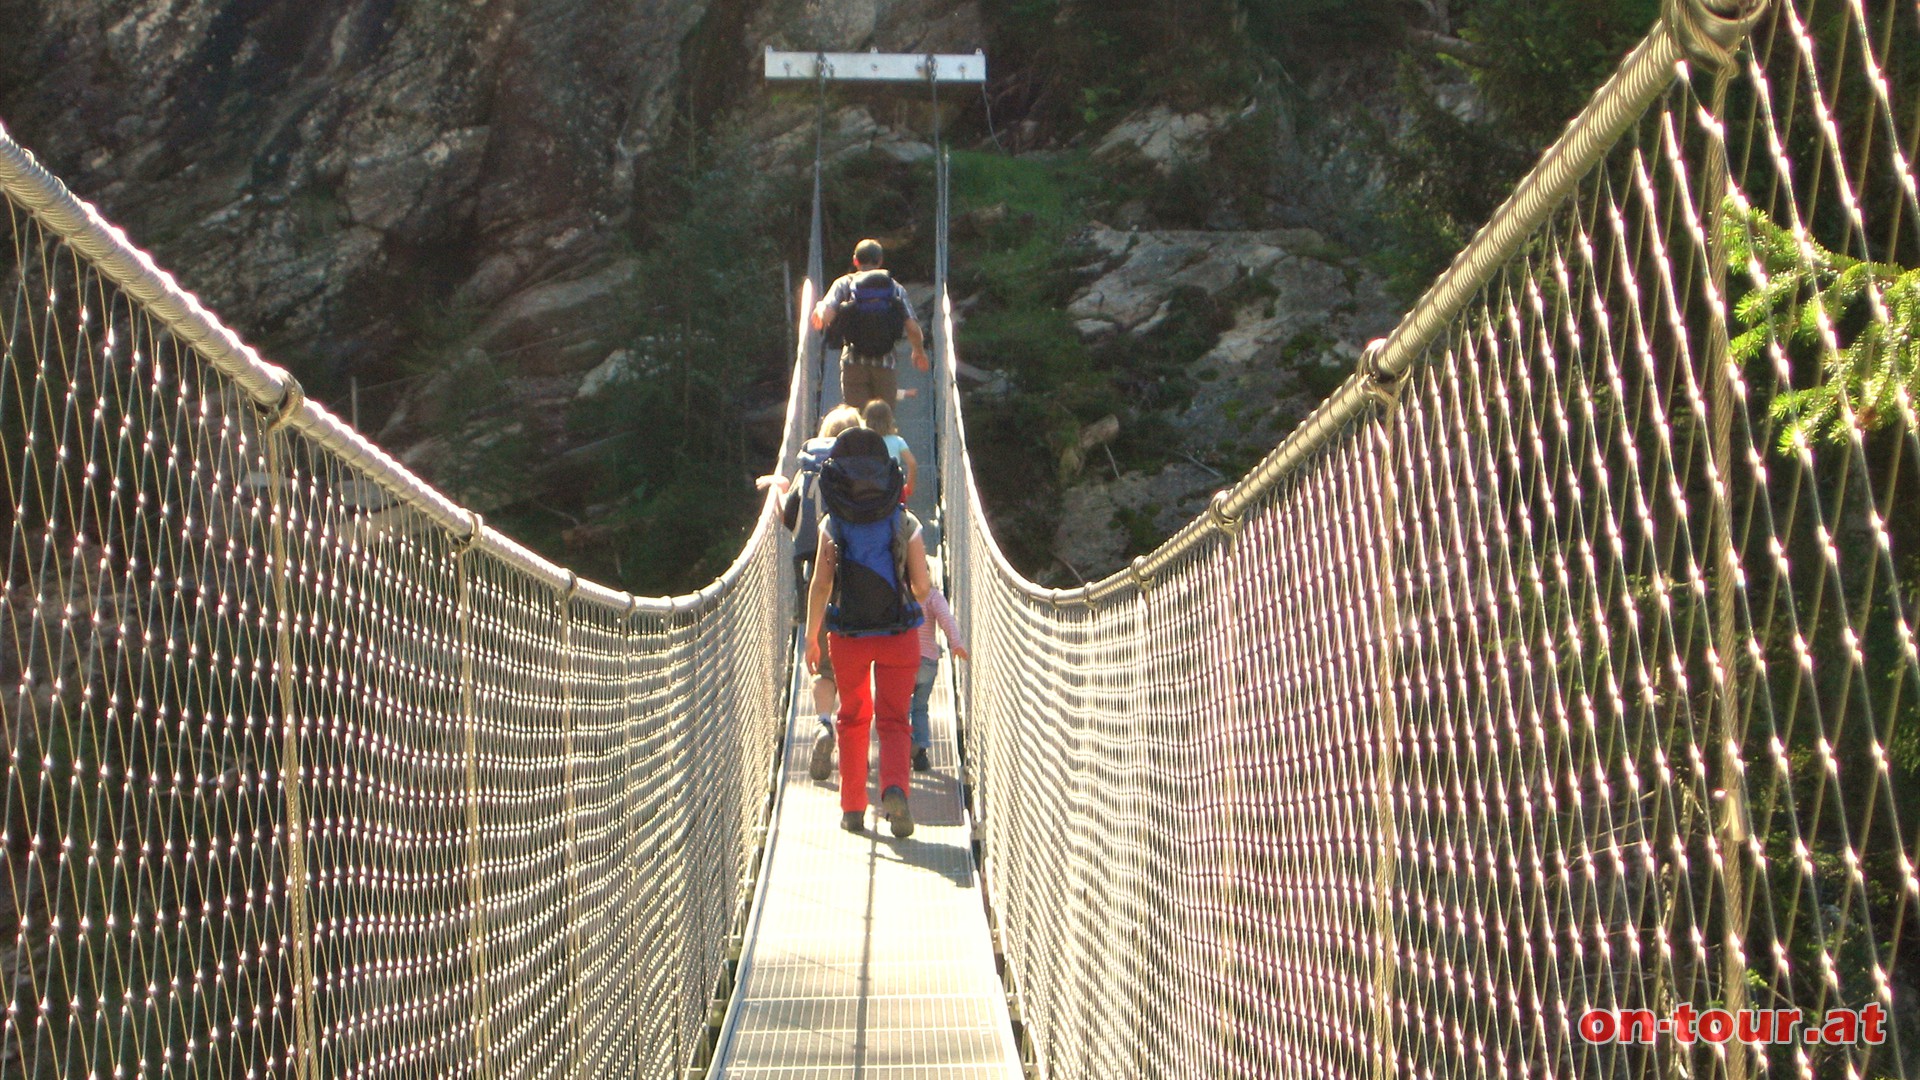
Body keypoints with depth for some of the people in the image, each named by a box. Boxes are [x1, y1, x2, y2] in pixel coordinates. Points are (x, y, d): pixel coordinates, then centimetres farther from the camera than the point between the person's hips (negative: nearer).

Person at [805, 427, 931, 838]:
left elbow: (821, 583, -7)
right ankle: (895, 790, -21)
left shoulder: (832, 523, -4)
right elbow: (922, 585, -4)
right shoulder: (905, 522, -3)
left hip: (847, 637, 1)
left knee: (853, 719, 17)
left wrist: (811, 637, 1)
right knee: (894, 720, 5)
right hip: (899, 634, 0)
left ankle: (852, 809, 20)